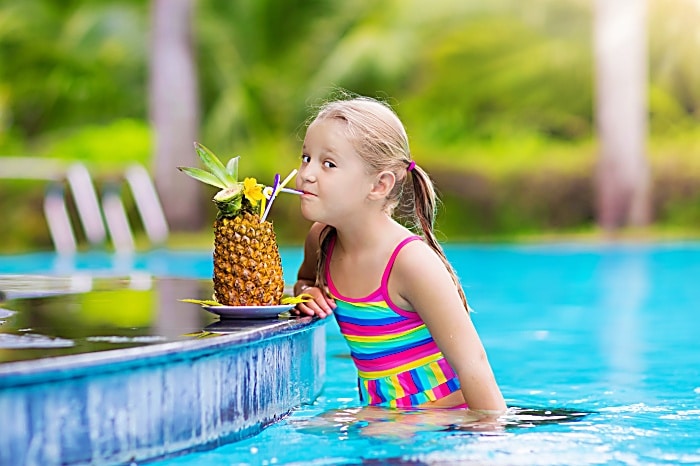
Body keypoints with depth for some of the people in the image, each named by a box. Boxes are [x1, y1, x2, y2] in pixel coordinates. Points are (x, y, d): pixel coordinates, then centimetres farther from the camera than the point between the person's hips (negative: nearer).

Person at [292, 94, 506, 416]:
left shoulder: (411, 260, -20)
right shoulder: (321, 239, 1)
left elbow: (470, 362, -19)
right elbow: (306, 279, 26)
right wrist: (304, 293, 3)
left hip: (445, 423, -8)